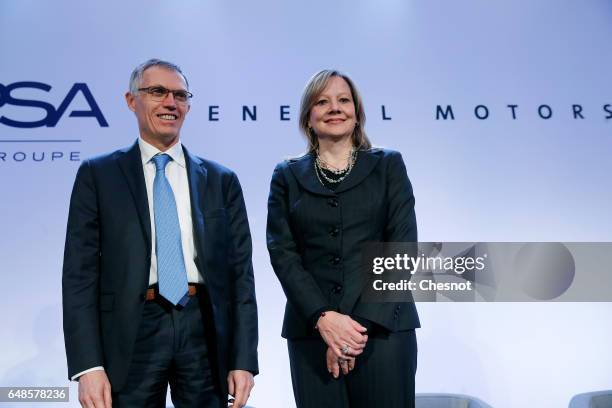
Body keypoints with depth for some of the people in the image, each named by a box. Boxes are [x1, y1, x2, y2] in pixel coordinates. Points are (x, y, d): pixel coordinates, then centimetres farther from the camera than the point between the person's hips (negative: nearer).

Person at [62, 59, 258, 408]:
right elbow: (80, 271, -1)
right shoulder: (97, 174, 5)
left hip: (205, 331, 2)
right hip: (131, 332, -1)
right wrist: (88, 365, -9)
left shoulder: (222, 180, 8)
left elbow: (240, 272, 5)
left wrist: (244, 359, -1)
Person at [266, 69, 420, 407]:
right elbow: (282, 252, 0)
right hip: (312, 330, 1)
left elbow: (402, 246, -2)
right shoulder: (287, 176, 9)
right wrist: (322, 317, -14)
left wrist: (362, 324, -11)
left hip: (383, 326, 0)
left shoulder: (388, 166, 7)